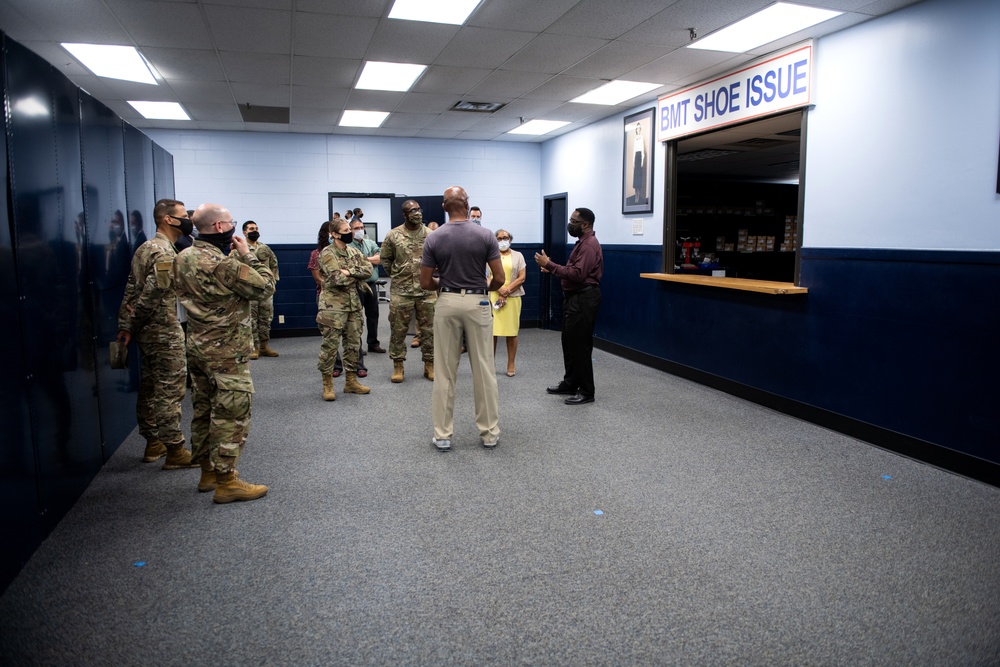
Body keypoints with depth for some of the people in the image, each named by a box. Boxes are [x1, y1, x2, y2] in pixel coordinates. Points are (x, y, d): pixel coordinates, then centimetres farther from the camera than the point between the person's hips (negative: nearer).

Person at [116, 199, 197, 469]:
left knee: (150, 388, 15)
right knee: (170, 389, -5)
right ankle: (175, 451, 0)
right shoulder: (165, 252, -17)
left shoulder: (144, 248, 14)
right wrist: (133, 327, -11)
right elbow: (153, 294, -23)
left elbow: (132, 290, 12)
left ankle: (154, 443, 26)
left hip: (147, 333, 10)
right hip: (165, 332, -10)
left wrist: (126, 326, 10)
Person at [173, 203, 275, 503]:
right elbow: (265, 287, -16)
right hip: (226, 352, -9)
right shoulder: (223, 264, -22)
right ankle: (226, 482, 4)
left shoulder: (183, 258, 6)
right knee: (232, 414, -2)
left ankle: (208, 472, 29)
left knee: (204, 410, 17)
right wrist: (247, 254, -6)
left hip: (197, 347, 9)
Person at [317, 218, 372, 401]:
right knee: (330, 344, -3)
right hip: (333, 305, -7)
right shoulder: (327, 253, -9)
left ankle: (351, 380, 21)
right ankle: (327, 384, 7)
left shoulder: (354, 251, 12)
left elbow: (369, 268, -1)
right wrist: (357, 275, -6)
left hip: (353, 303, 7)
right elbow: (337, 278, -21)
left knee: (354, 343, 10)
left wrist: (349, 272, -15)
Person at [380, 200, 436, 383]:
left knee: (428, 329, 7)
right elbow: (385, 259, 10)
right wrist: (396, 275, 8)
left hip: (427, 289, 2)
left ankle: (429, 365, 18)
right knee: (398, 329, 4)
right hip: (401, 291, -1)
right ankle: (397, 366, 16)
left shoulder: (431, 235, 2)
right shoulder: (393, 235, -2)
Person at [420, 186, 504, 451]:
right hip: (478, 303, 0)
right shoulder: (485, 235, -6)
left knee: (444, 372, 6)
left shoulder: (434, 238, -4)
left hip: (447, 303, 1)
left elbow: (425, 283, -2)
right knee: (484, 370, 7)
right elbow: (499, 278, -6)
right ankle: (489, 433, 14)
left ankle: (442, 435, 11)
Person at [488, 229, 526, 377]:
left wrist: (507, 290, -10)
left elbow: (522, 278, 2)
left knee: (511, 333, 1)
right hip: (493, 297, 0)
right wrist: (499, 290, -12)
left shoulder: (518, 256, 10)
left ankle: (511, 365, 8)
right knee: (492, 332, -2)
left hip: (512, 298, 0)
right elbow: (486, 276, 2)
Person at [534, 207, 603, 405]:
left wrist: (550, 265, -24)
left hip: (583, 300, -11)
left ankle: (586, 392, 2)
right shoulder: (583, 242, 17)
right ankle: (570, 383, 28)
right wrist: (553, 270, 10)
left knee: (581, 345, -6)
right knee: (570, 342, 17)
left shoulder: (589, 245, -17)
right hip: (575, 298, 11)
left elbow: (577, 274, -27)